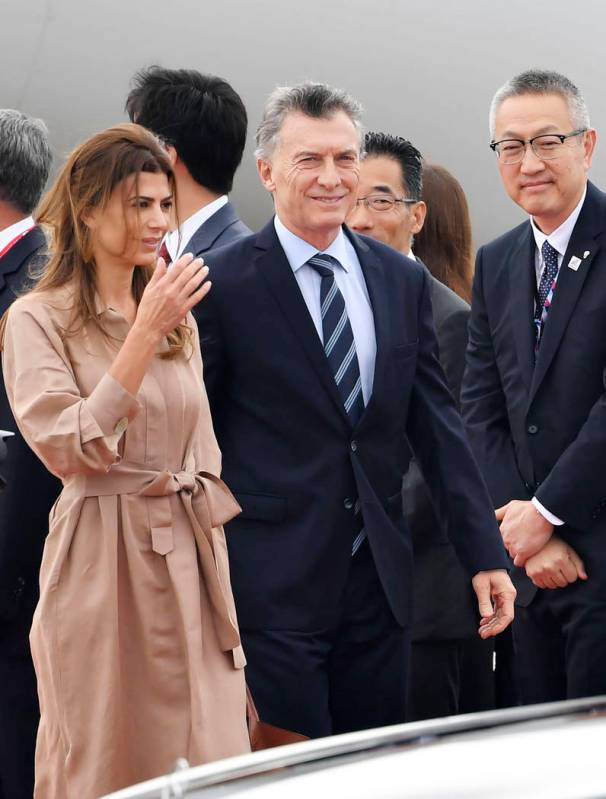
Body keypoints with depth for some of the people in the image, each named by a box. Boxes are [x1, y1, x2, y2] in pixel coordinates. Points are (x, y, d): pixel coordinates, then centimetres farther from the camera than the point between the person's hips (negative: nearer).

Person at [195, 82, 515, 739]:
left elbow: (435, 424, 10)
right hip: (271, 586, -5)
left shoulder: (404, 282, 9)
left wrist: (484, 555, 5)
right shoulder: (223, 285, -6)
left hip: (378, 581, 5)